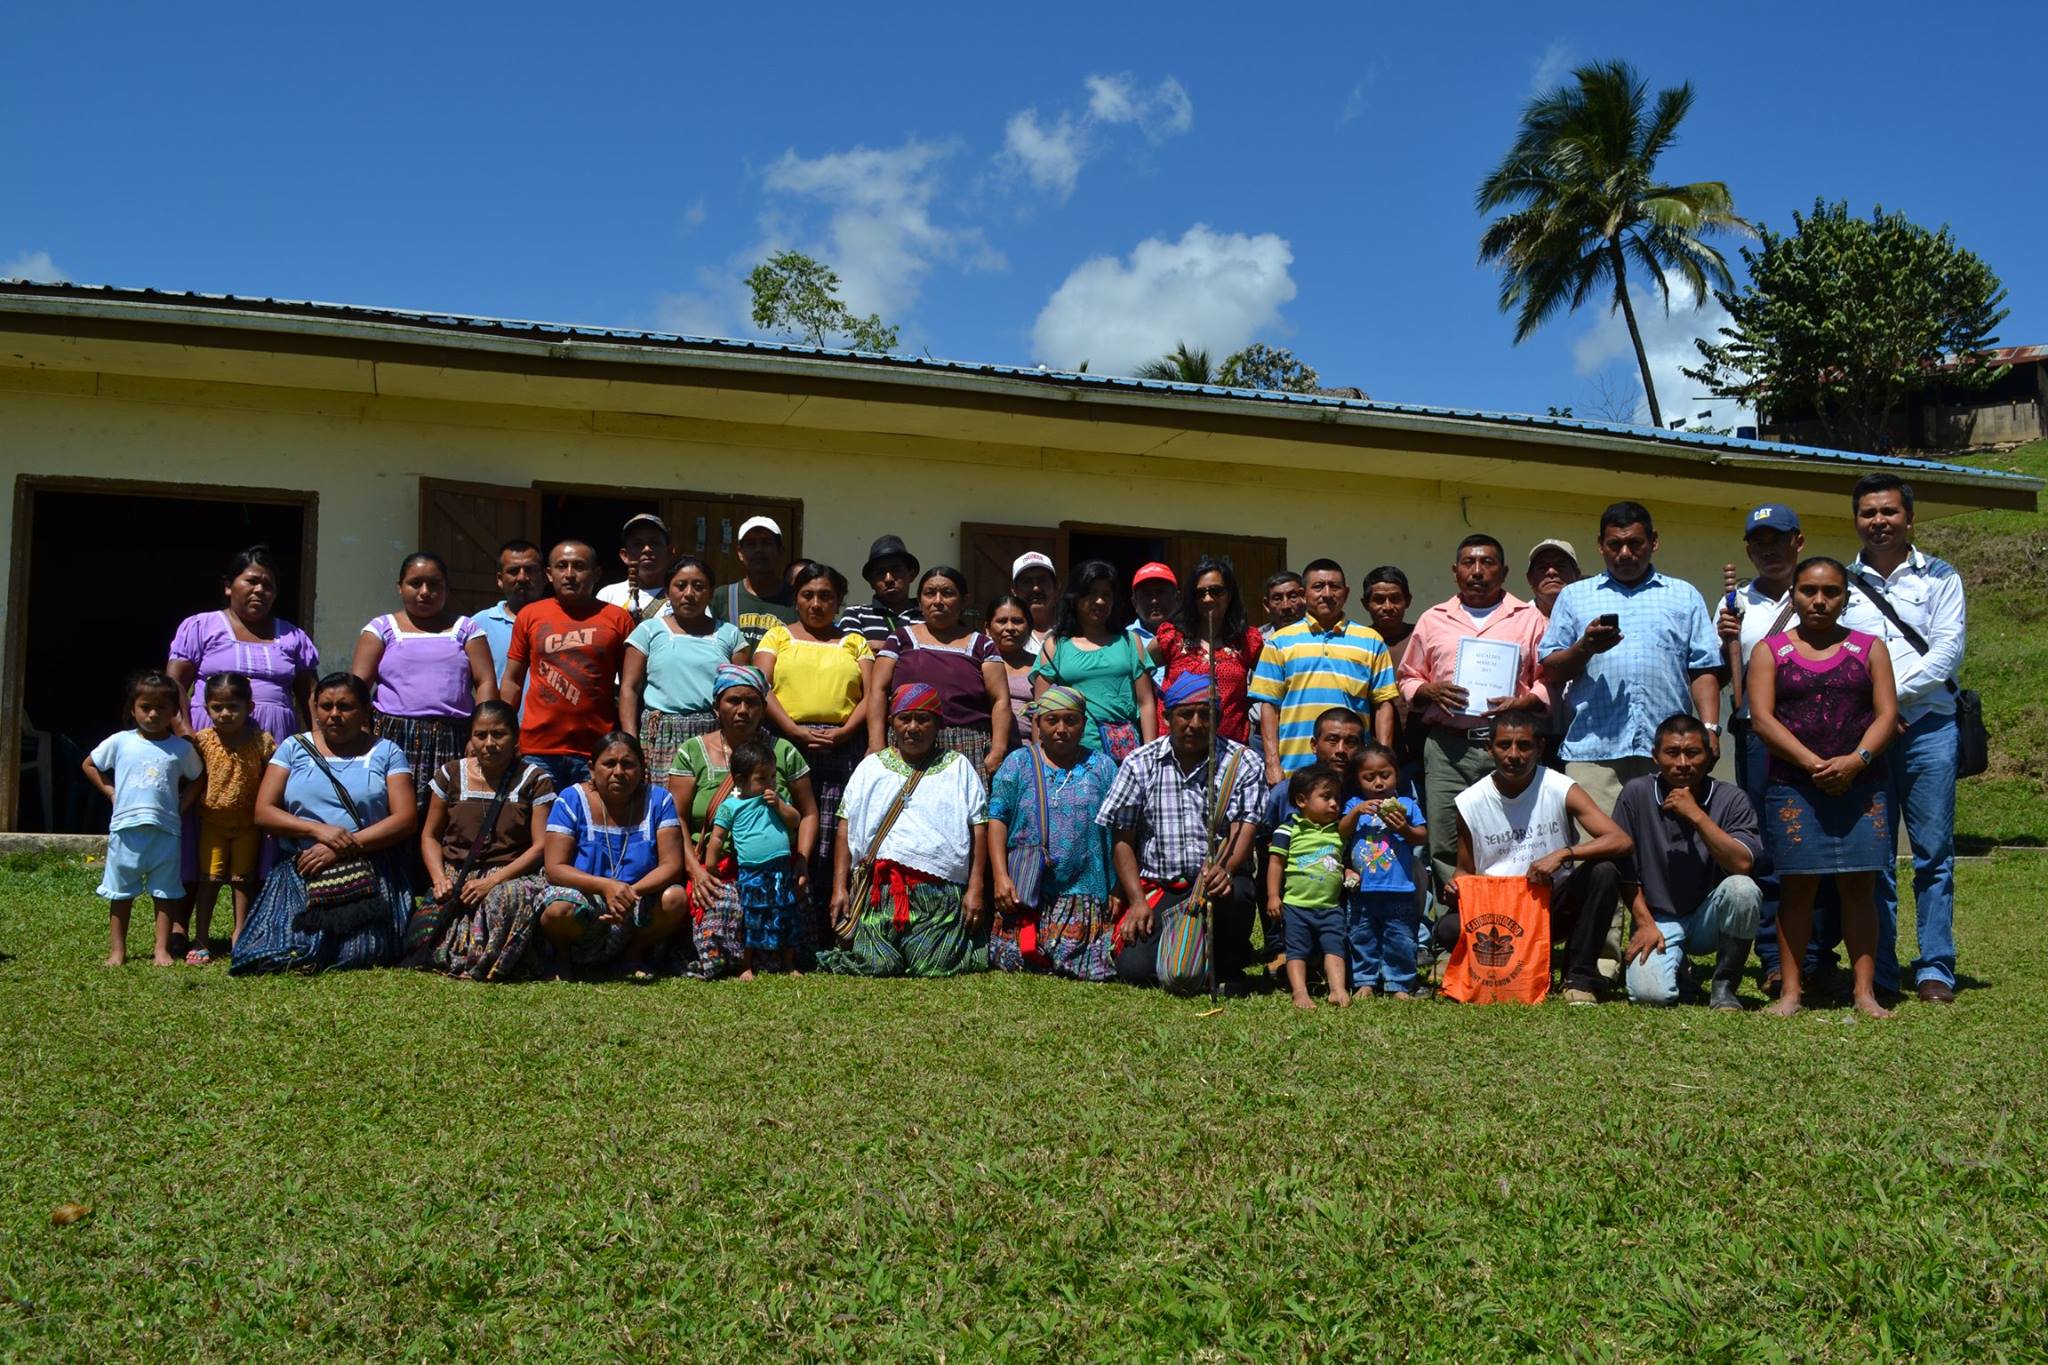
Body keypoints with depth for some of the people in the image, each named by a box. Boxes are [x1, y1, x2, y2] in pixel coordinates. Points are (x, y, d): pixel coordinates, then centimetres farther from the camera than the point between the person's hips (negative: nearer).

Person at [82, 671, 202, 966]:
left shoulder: (182, 748, 2)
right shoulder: (120, 742, 2)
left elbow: (197, 778, 14)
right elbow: (89, 765, 15)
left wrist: (182, 803, 0)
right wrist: (111, 792, 5)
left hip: (165, 831, 0)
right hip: (126, 829, 0)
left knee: (165, 894, 4)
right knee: (120, 894, 8)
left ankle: (162, 950, 10)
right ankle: (117, 950, 16)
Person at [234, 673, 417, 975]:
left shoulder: (386, 753, 9)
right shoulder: (294, 748, 13)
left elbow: (406, 819, -2)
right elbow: (263, 812, 5)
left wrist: (343, 849, -12)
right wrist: (318, 829, -13)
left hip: (371, 870, -1)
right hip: (302, 871, 1)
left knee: (363, 952, -24)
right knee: (282, 953, -21)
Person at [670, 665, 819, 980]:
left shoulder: (784, 752, 10)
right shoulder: (692, 752, 7)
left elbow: (808, 812, 12)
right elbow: (677, 819, 2)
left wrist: (802, 863, -4)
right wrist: (695, 870, -11)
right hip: (716, 871, -1)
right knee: (714, 959, -27)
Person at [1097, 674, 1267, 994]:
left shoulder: (1241, 763, 2)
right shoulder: (1140, 764, 5)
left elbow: (1243, 833, -9)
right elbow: (1122, 840, 7)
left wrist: (1224, 869, -31)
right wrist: (1137, 901, -5)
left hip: (1217, 882, -1)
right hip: (1158, 888, 1)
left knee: (1234, 893, -37)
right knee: (1134, 967, -20)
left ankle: (1228, 966, -4)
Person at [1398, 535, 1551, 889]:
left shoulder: (1529, 618, 11)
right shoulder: (1433, 620, 16)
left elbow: (1548, 679, 9)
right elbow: (1409, 679, 19)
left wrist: (1522, 703, -11)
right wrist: (1430, 691, -2)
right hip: (1447, 747, 2)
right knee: (1446, 846, -1)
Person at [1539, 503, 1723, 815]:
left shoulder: (1685, 597, 20)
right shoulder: (1574, 597, 18)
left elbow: (1704, 671, 12)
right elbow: (1551, 672, 11)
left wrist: (1710, 729, 0)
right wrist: (1585, 647, -8)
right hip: (1593, 752, -1)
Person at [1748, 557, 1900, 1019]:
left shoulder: (1869, 648, 11)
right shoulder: (1770, 650, 7)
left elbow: (1887, 714, 2)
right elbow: (1761, 717, -3)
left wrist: (1856, 760, -15)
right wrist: (1812, 763, -14)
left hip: (1861, 785, 1)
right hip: (1792, 787, -1)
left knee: (1859, 885, 1)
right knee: (1796, 885, 0)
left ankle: (1865, 991, 5)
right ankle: (1789, 990, 3)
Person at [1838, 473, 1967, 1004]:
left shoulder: (1939, 577, 8)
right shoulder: (1841, 583, 12)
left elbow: (1947, 652, -2)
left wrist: (1890, 694, -11)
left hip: (1927, 727, -1)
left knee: (1933, 854, 0)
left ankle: (1935, 970, 5)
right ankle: (1878, 971, 10)